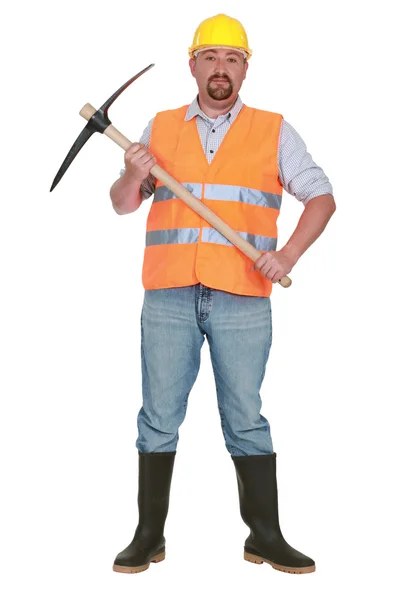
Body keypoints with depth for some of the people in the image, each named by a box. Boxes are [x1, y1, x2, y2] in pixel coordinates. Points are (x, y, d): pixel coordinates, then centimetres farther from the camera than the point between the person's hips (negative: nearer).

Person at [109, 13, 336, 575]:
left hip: (243, 301, -1)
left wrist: (288, 254, -11)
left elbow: (321, 197, 4)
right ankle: (149, 535, 14)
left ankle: (265, 536, 14)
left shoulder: (273, 131, 7)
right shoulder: (160, 128, 13)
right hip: (168, 298, 2)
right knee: (159, 418, 4)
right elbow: (121, 204, 14)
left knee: (246, 419, 4)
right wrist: (133, 175, -8)